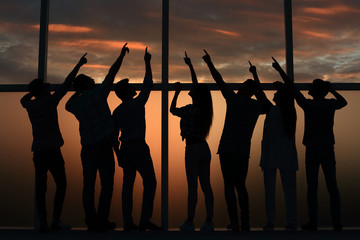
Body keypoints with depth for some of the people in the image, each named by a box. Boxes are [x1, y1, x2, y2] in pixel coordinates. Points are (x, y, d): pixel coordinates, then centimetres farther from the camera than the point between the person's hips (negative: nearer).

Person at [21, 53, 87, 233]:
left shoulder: (30, 105, 10)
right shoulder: (50, 100, -5)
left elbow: (23, 100, 36)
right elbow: (67, 83, -1)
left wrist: (38, 89, 36)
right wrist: (79, 64, 6)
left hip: (37, 152, 5)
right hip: (52, 151, -5)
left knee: (40, 187, 4)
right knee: (61, 185, 4)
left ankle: (43, 223, -1)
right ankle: (56, 220, -2)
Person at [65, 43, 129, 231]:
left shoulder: (76, 103, 5)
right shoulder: (98, 93, -6)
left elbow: (67, 106, 31)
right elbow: (112, 73, 1)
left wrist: (78, 91, 29)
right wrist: (122, 54, 11)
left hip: (87, 148, 5)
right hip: (103, 146, -5)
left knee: (88, 186, 9)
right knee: (106, 185, 1)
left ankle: (91, 221, 11)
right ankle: (101, 221, 1)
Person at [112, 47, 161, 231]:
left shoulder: (116, 112, 9)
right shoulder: (138, 104, -7)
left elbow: (113, 136, 10)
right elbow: (148, 84, 3)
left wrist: (118, 156, 17)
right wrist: (147, 62, 10)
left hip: (125, 149, 6)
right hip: (139, 147, -6)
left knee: (128, 184, 8)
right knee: (150, 183, 1)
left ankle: (128, 222, 7)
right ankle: (145, 221, -5)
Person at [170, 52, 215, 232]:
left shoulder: (191, 110, -13)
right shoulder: (203, 108, 7)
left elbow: (173, 110, 3)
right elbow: (197, 84, 18)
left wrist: (177, 92, 12)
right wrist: (190, 66, 25)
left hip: (193, 149, -7)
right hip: (204, 149, 7)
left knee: (192, 186, -2)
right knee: (206, 185, 7)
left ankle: (190, 222, 4)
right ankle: (209, 222, 9)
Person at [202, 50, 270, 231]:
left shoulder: (234, 99, -5)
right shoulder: (257, 106, 6)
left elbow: (219, 80, 2)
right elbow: (264, 100, 31)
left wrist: (209, 62, 14)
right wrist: (256, 78, 34)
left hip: (227, 149, -4)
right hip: (244, 151, 4)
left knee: (229, 186, 0)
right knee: (240, 185, 14)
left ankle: (234, 222, -5)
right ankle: (245, 221, 9)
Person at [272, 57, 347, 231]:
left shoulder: (307, 104, -5)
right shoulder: (331, 104, 2)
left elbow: (292, 87, 2)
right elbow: (344, 102, 25)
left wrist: (279, 70, 10)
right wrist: (331, 89, 29)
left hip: (312, 150, -2)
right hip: (328, 151, 2)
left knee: (312, 187, 0)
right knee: (332, 186, 3)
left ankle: (313, 222, -1)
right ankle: (336, 222, 2)